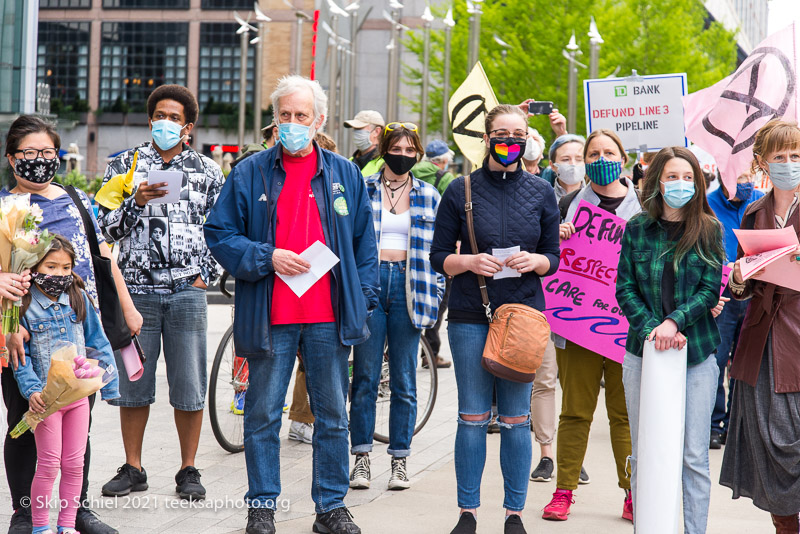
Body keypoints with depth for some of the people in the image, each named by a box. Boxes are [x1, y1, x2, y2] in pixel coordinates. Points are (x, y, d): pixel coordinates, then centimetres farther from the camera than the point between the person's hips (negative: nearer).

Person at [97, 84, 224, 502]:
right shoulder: (124, 165, 8)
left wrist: (207, 275, 2)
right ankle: (133, 469, 16)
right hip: (136, 290, 0)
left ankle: (188, 470, 13)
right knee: (133, 384, 4)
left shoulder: (207, 171, 9)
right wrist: (136, 201, -13)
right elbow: (107, 227, 3)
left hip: (188, 291, 0)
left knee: (189, 388, 1)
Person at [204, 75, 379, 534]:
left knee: (333, 414, 8)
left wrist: (364, 299, 3)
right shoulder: (250, 173, 3)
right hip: (270, 316, -1)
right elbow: (220, 234, 2)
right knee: (263, 414, 5)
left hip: (329, 316, 1)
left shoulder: (345, 176, 8)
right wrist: (266, 258, -11)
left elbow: (365, 243, 11)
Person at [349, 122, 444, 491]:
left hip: (409, 286, 1)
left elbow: (439, 250, 12)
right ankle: (361, 457, 8)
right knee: (365, 377, 0)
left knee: (404, 381, 3)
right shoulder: (362, 190, 7)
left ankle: (399, 460, 10)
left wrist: (434, 295, 4)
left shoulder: (429, 196, 10)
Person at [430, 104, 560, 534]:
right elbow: (439, 256, 4)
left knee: (516, 418, 3)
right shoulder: (461, 190, 2)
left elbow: (554, 257, 10)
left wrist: (534, 261, -11)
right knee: (472, 417, 2)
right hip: (471, 316, -1)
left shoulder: (540, 192, 7)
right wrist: (469, 261, -15)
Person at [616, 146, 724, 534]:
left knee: (694, 457, 0)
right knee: (642, 454, 3)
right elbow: (624, 288, 2)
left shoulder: (709, 230, 3)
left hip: (697, 355, -1)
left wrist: (674, 322, -16)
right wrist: (652, 328, -12)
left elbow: (710, 291, -2)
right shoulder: (637, 229, 5)